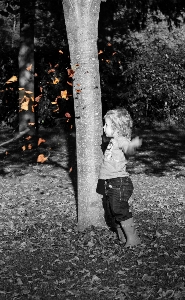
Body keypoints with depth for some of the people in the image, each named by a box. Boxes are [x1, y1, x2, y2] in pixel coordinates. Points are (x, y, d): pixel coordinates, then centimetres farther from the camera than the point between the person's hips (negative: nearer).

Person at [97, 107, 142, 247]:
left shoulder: (121, 140, -15)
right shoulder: (113, 141, 15)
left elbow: (128, 150, -39)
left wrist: (133, 145, -59)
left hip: (119, 183, -10)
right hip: (111, 183, 10)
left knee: (120, 211, -9)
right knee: (115, 212, 14)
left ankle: (132, 238, 0)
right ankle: (122, 237, 24)